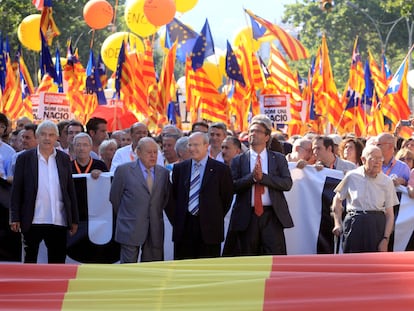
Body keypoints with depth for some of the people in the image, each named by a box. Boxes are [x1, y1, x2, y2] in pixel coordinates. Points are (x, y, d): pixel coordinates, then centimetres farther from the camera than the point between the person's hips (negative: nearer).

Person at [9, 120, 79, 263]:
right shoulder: (25, 158, 1)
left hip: (58, 221, 2)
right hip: (33, 221, -2)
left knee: (58, 260, 5)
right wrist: (15, 218, -6)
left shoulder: (64, 159, 9)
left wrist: (74, 219, 7)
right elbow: (16, 190, 0)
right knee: (30, 257, 6)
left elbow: (70, 190, 10)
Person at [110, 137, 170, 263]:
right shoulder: (124, 170, -2)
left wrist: (156, 215, 13)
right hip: (131, 229, -3)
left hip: (155, 231, 3)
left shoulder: (164, 173, 9)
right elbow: (114, 198, 5)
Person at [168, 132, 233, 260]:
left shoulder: (221, 169, 1)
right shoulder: (179, 168, 10)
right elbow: (171, 196, 14)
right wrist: (175, 219, 7)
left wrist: (215, 219, 3)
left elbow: (227, 198, 4)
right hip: (183, 228, 3)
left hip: (209, 229, -3)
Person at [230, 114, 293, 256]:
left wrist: (262, 176, -13)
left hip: (272, 217, -1)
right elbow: (233, 186, -2)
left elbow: (287, 183, -4)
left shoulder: (278, 159, 10)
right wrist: (252, 176, -16)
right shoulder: (238, 160, 10)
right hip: (247, 216, 1)